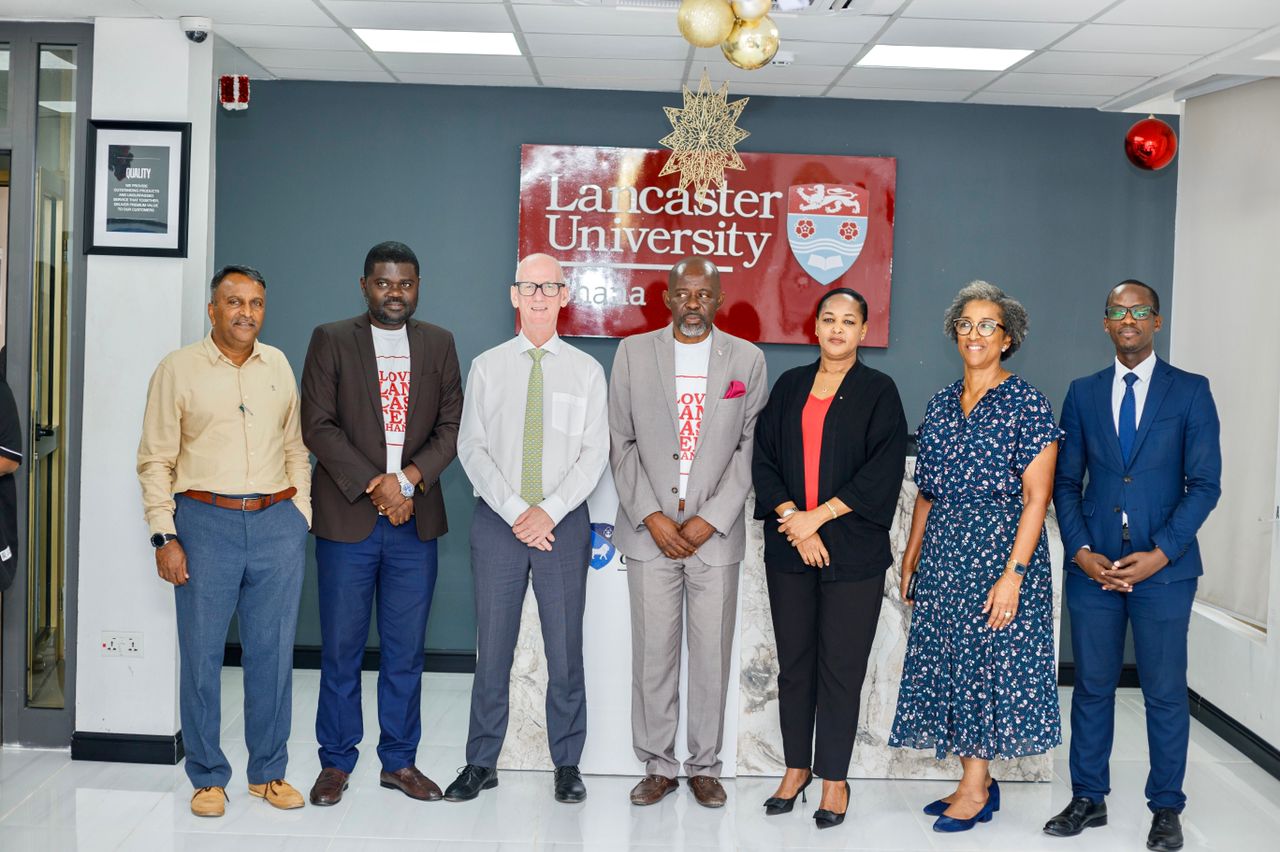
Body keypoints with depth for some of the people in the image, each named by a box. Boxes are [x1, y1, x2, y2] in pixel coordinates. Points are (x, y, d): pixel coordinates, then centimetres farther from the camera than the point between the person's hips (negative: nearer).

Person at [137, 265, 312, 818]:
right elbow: (155, 460, 0)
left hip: (277, 523, 3)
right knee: (202, 654, 2)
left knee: (273, 653, 7)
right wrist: (165, 537, -6)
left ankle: (268, 772, 20)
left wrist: (300, 516, 8)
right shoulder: (178, 368, 2)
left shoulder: (278, 365, 12)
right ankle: (207, 777, 17)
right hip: (206, 523, -2)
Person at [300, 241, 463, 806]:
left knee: (406, 651, 8)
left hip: (415, 521, 2)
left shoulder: (438, 344, 11)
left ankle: (400, 761, 19)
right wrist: (375, 484, -13)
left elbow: (451, 426, 6)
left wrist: (411, 477, -10)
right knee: (340, 648, 3)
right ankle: (336, 762, 16)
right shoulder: (331, 340, 2)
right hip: (347, 519, -2)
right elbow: (318, 425, -5)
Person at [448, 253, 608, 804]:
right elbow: (472, 447, 1)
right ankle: (481, 764, 16)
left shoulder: (586, 371, 5)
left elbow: (594, 453, -1)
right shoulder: (486, 367, 6)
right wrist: (515, 511, -10)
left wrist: (550, 511, -13)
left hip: (563, 522, 0)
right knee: (492, 648, 5)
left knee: (565, 648, 4)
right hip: (498, 522, 1)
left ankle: (567, 764, 16)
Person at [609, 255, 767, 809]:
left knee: (712, 654, 5)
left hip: (715, 532, 0)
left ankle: (705, 766, 19)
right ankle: (658, 766, 17)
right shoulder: (633, 353, 5)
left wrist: (711, 519, -8)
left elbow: (751, 447, 1)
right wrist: (651, 516, -6)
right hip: (649, 530, 0)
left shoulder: (747, 359, 5)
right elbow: (621, 442, 3)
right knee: (653, 653, 4)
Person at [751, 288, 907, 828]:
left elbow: (882, 471, -8)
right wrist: (792, 519, -9)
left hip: (853, 551, -3)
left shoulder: (878, 392, 1)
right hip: (789, 547, 3)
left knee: (841, 666, 1)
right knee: (793, 661, 9)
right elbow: (764, 459, 5)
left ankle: (834, 778, 13)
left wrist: (818, 516, -12)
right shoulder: (789, 387, 11)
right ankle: (796, 768, 22)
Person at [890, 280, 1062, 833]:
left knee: (988, 662, -1)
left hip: (998, 553, -6)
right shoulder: (941, 403, 11)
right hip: (943, 557, 6)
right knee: (949, 664, 8)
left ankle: (975, 788, 11)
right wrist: (911, 558, 13)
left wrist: (1013, 572, -18)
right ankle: (977, 783, 20)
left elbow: (1036, 497, -11)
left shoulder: (1026, 404, -7)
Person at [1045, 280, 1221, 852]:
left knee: (1165, 693, 5)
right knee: (1092, 687, 10)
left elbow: (1204, 484, -4)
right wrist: (1082, 551, -6)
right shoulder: (1083, 393, 9)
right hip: (1093, 564, 3)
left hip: (1163, 567, -2)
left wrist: (1159, 554, -13)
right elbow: (1066, 483, 8)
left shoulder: (1190, 392, 1)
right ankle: (1088, 799, 23)